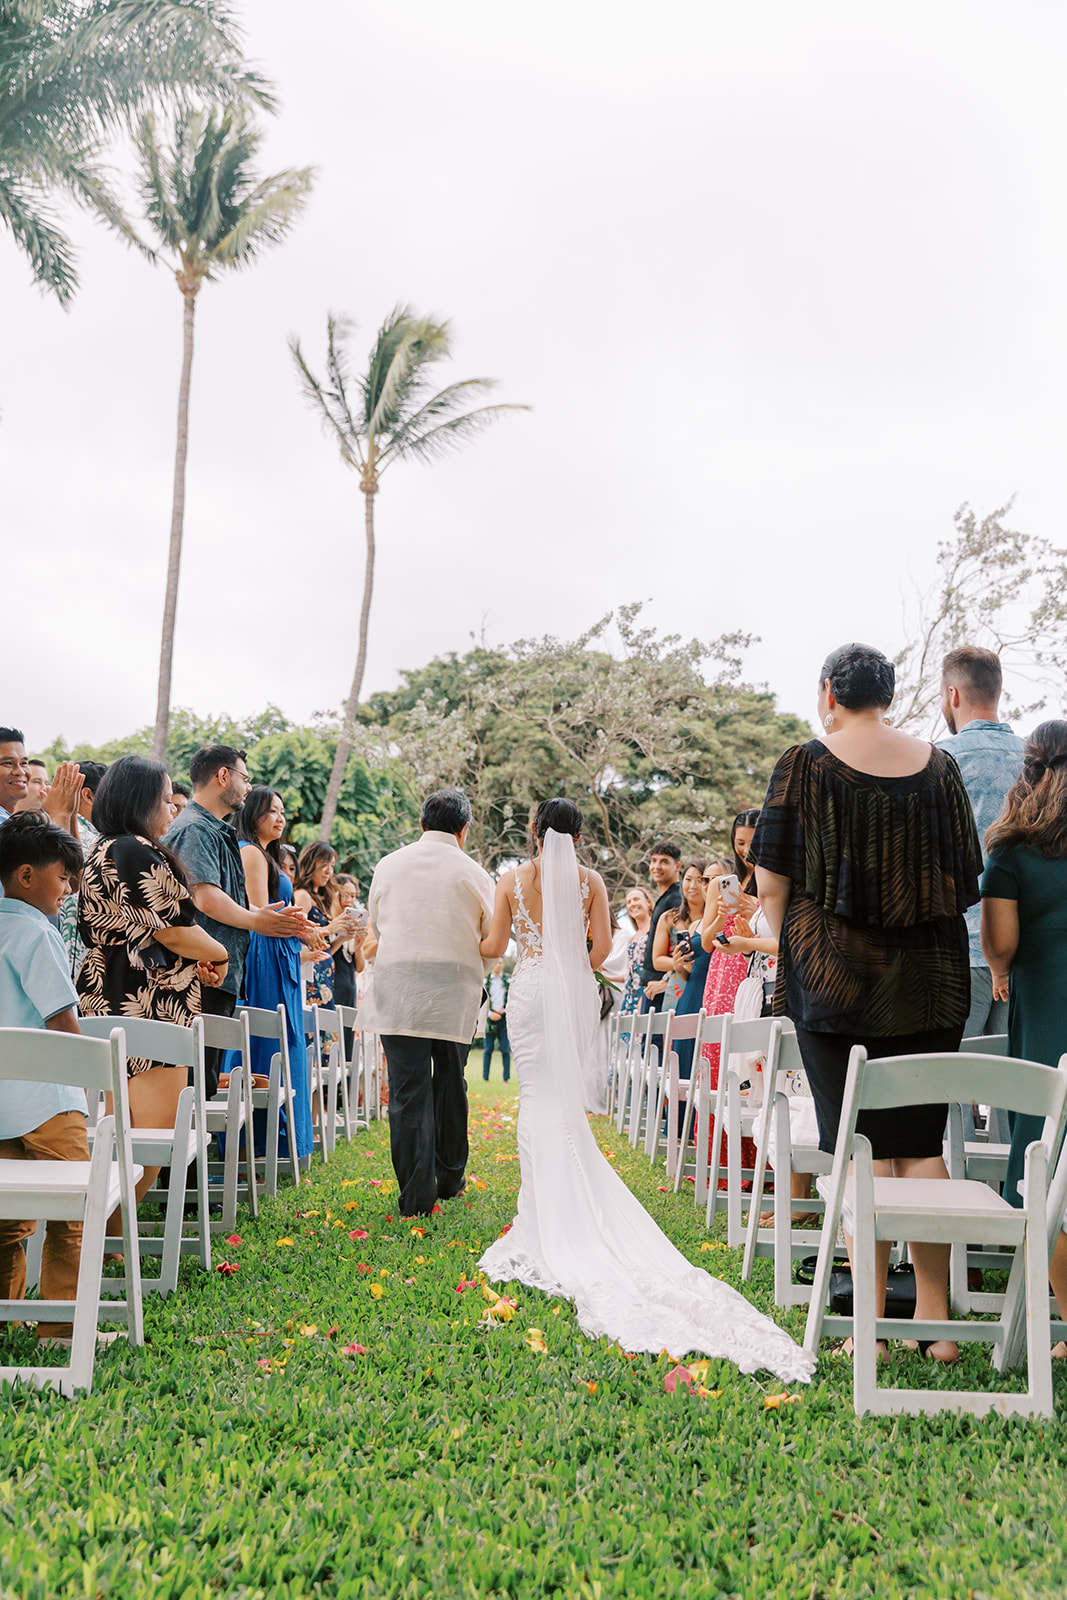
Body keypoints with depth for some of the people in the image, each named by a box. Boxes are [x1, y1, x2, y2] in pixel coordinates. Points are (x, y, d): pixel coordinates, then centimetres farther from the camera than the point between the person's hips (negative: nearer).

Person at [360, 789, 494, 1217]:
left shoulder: (388, 865, 5)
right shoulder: (474, 875, 1)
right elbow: (496, 945, 6)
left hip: (398, 989, 0)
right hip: (455, 994, 0)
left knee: (408, 1093, 1)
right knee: (450, 1086, 17)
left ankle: (417, 1195, 1)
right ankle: (450, 1178, 29)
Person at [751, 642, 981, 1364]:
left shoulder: (804, 766, -6)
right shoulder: (939, 765, 4)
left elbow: (771, 882, -6)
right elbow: (968, 879, 8)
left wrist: (791, 950, 10)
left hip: (835, 977, -3)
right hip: (930, 978, 3)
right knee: (923, 1143, 11)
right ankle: (935, 1321, 17)